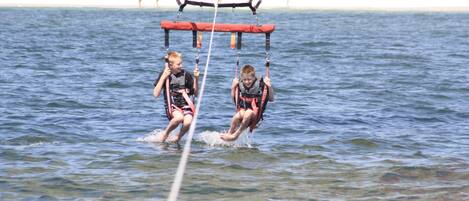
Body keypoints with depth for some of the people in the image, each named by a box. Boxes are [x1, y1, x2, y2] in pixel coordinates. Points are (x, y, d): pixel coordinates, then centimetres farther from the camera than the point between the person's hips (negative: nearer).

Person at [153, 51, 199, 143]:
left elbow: (196, 93, 9)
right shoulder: (165, 74, 1)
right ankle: (165, 134, -8)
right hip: (172, 106, -2)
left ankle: (178, 137, 1)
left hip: (186, 105, 2)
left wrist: (196, 78, -5)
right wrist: (163, 77, -13)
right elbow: (156, 94, -7)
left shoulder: (186, 75, 4)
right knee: (179, 117, -36)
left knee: (188, 122, -31)